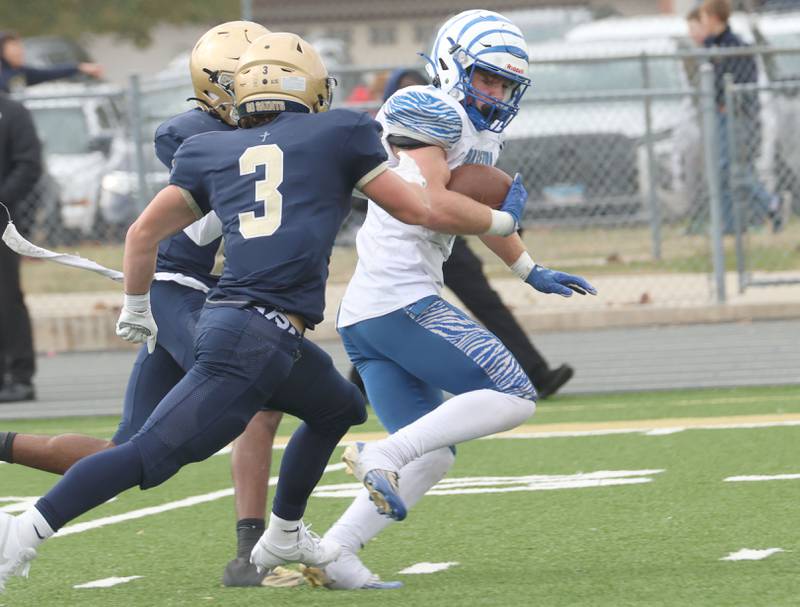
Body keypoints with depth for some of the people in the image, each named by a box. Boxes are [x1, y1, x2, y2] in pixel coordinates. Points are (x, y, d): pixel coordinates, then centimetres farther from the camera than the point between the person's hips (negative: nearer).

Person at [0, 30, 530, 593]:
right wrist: (501, 220, 27)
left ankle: (282, 537, 37)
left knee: (341, 409, 29)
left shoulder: (212, 151, 20)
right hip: (256, 334, -7)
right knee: (150, 456, -10)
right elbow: (418, 210, 12)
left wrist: (136, 308, 35)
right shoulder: (337, 136, 7)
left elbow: (144, 233, 20)